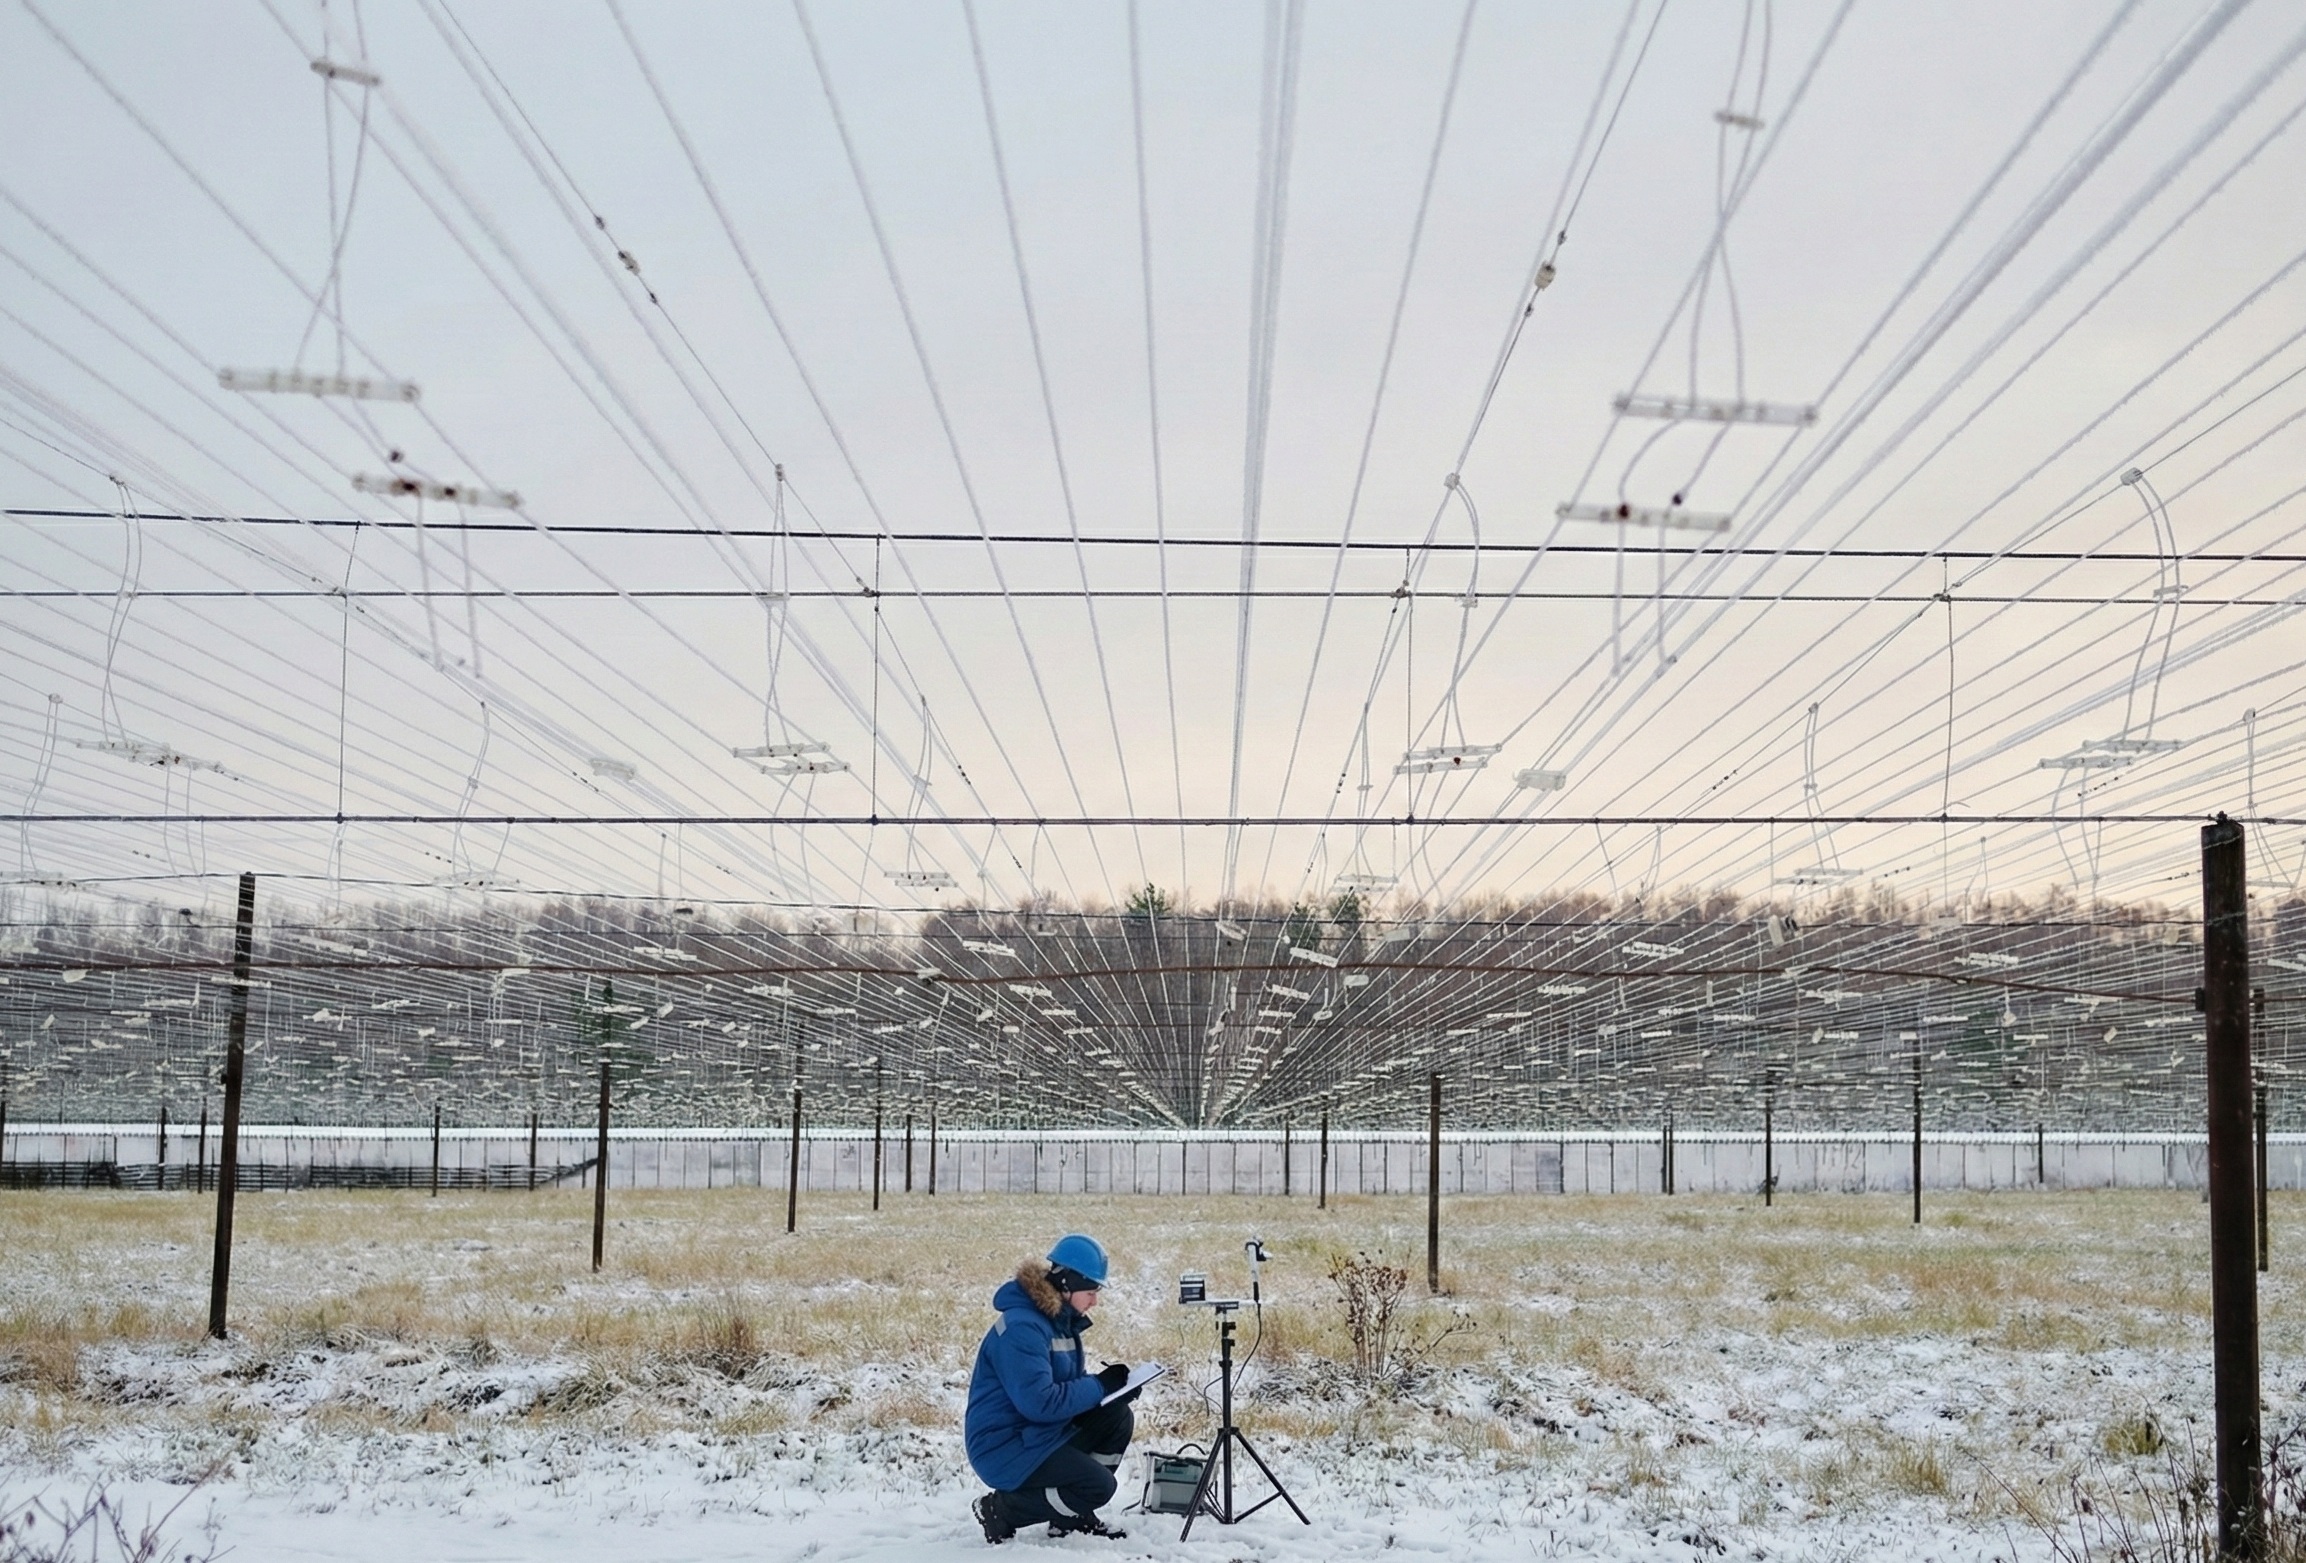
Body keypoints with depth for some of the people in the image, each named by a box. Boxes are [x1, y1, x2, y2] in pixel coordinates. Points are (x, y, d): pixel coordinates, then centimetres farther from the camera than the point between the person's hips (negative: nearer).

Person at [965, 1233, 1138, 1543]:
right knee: (1098, 1485, -19)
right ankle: (1000, 1509, -4)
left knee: (1117, 1416, -2)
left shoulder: (1061, 1319, 9)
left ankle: (1073, 1515, 9)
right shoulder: (1021, 1326, -22)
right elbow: (1039, 1402, -30)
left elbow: (1071, 1384, 14)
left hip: (1040, 1432, 10)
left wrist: (1114, 1385, -8)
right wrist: (1100, 1385, -21)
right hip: (1003, 1447, -10)